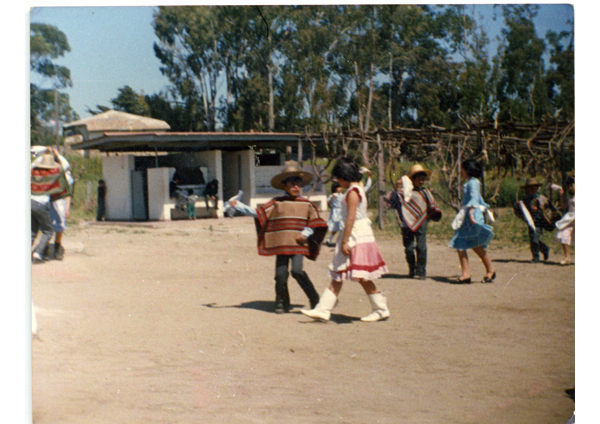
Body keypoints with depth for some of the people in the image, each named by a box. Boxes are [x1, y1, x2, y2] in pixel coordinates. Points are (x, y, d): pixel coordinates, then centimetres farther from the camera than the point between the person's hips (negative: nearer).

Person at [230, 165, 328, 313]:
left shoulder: (306, 204, 10)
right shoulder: (276, 203, 7)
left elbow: (315, 223, 12)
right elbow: (258, 213, 4)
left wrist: (305, 234, -6)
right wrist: (239, 206, -2)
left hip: (299, 245, -1)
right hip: (282, 245, 1)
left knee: (297, 270, -18)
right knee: (281, 274, -4)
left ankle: (314, 299, -2)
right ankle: (282, 303, 15)